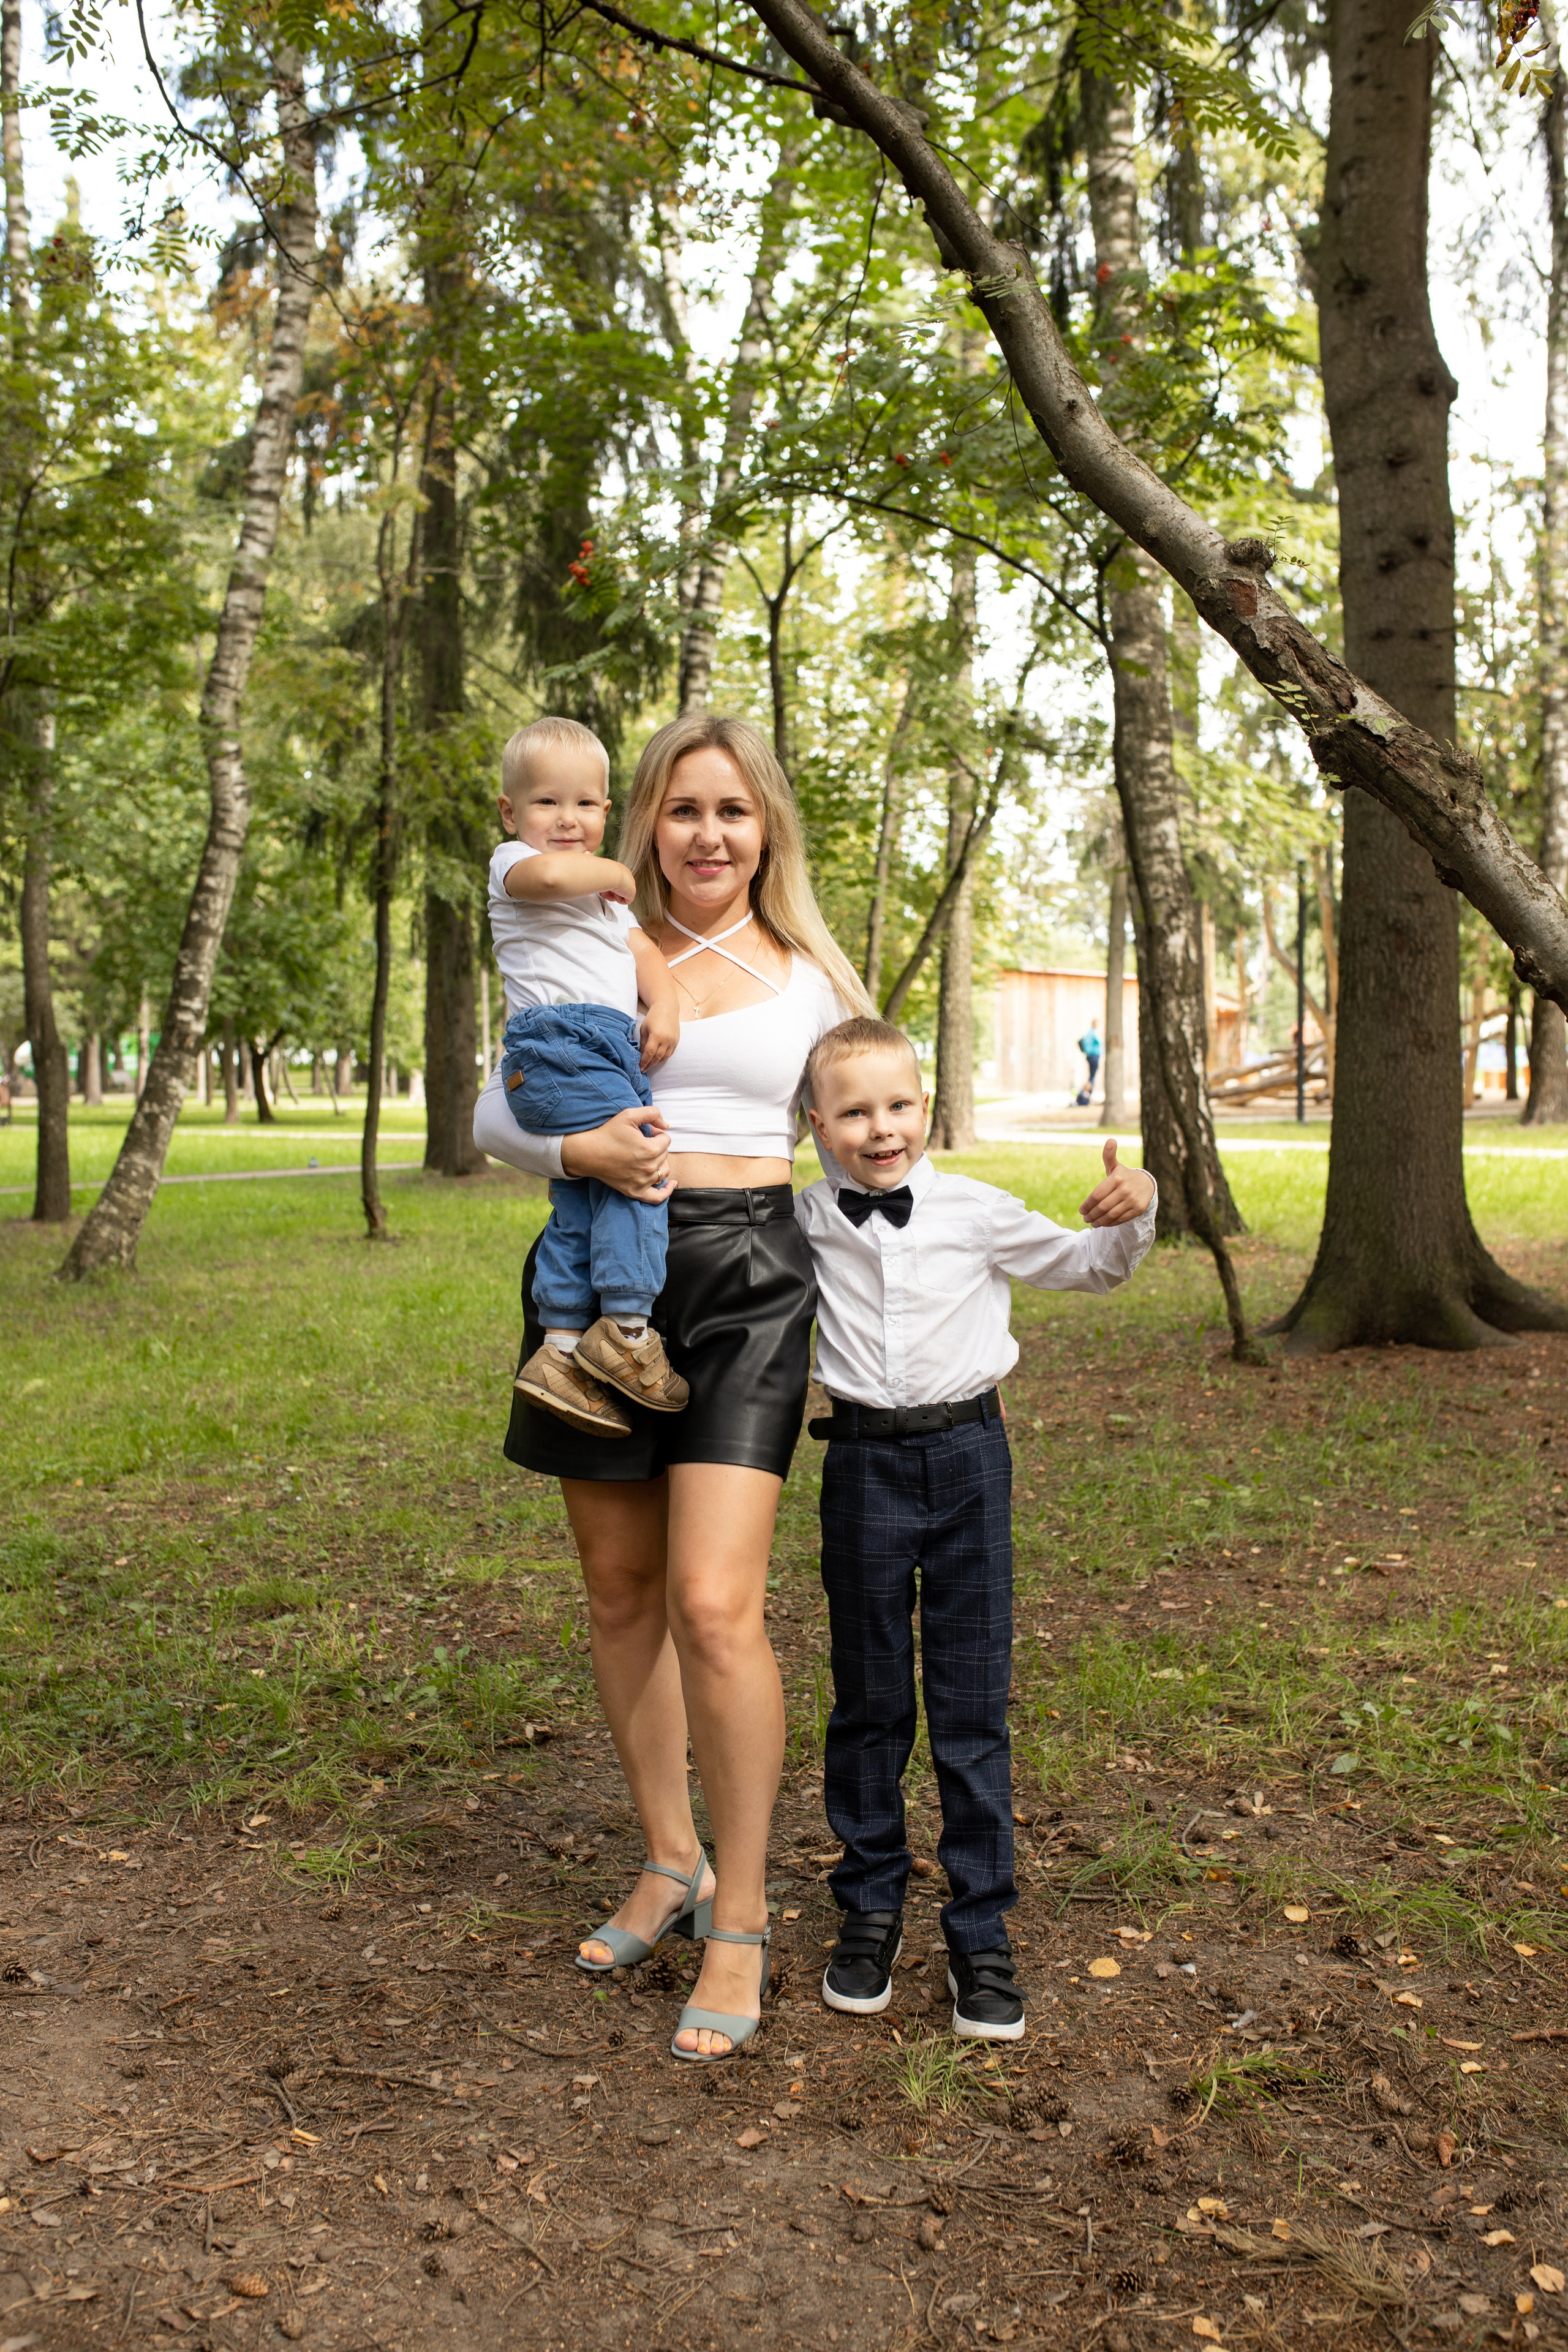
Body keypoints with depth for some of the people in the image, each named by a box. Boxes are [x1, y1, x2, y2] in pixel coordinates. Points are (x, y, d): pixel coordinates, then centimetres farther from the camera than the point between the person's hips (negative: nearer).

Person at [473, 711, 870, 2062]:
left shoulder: (808, 977, 9)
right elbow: (493, 1112, 8)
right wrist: (576, 1150, -13)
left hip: (744, 1278, -2)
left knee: (714, 1603, -14)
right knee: (622, 1592, 10)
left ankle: (741, 1923, 3)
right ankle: (669, 1864, 29)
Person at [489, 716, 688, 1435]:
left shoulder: (606, 896, 31)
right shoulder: (511, 862, 4)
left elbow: (644, 951, 24)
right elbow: (551, 872, -20)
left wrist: (665, 1005, 3)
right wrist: (615, 874, -1)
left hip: (608, 1051, 8)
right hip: (557, 1043, -8)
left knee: (580, 1204, 2)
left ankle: (563, 1350, 1)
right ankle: (627, 1333, -14)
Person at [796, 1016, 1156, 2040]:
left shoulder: (977, 1212, 0)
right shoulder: (808, 1219, 3)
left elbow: (1089, 1264, 10)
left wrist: (1133, 1209, -9)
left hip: (967, 1457, -1)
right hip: (864, 1464, 1)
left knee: (974, 1704, 3)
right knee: (868, 1700, 11)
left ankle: (982, 1933, 15)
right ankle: (871, 1908, 28)